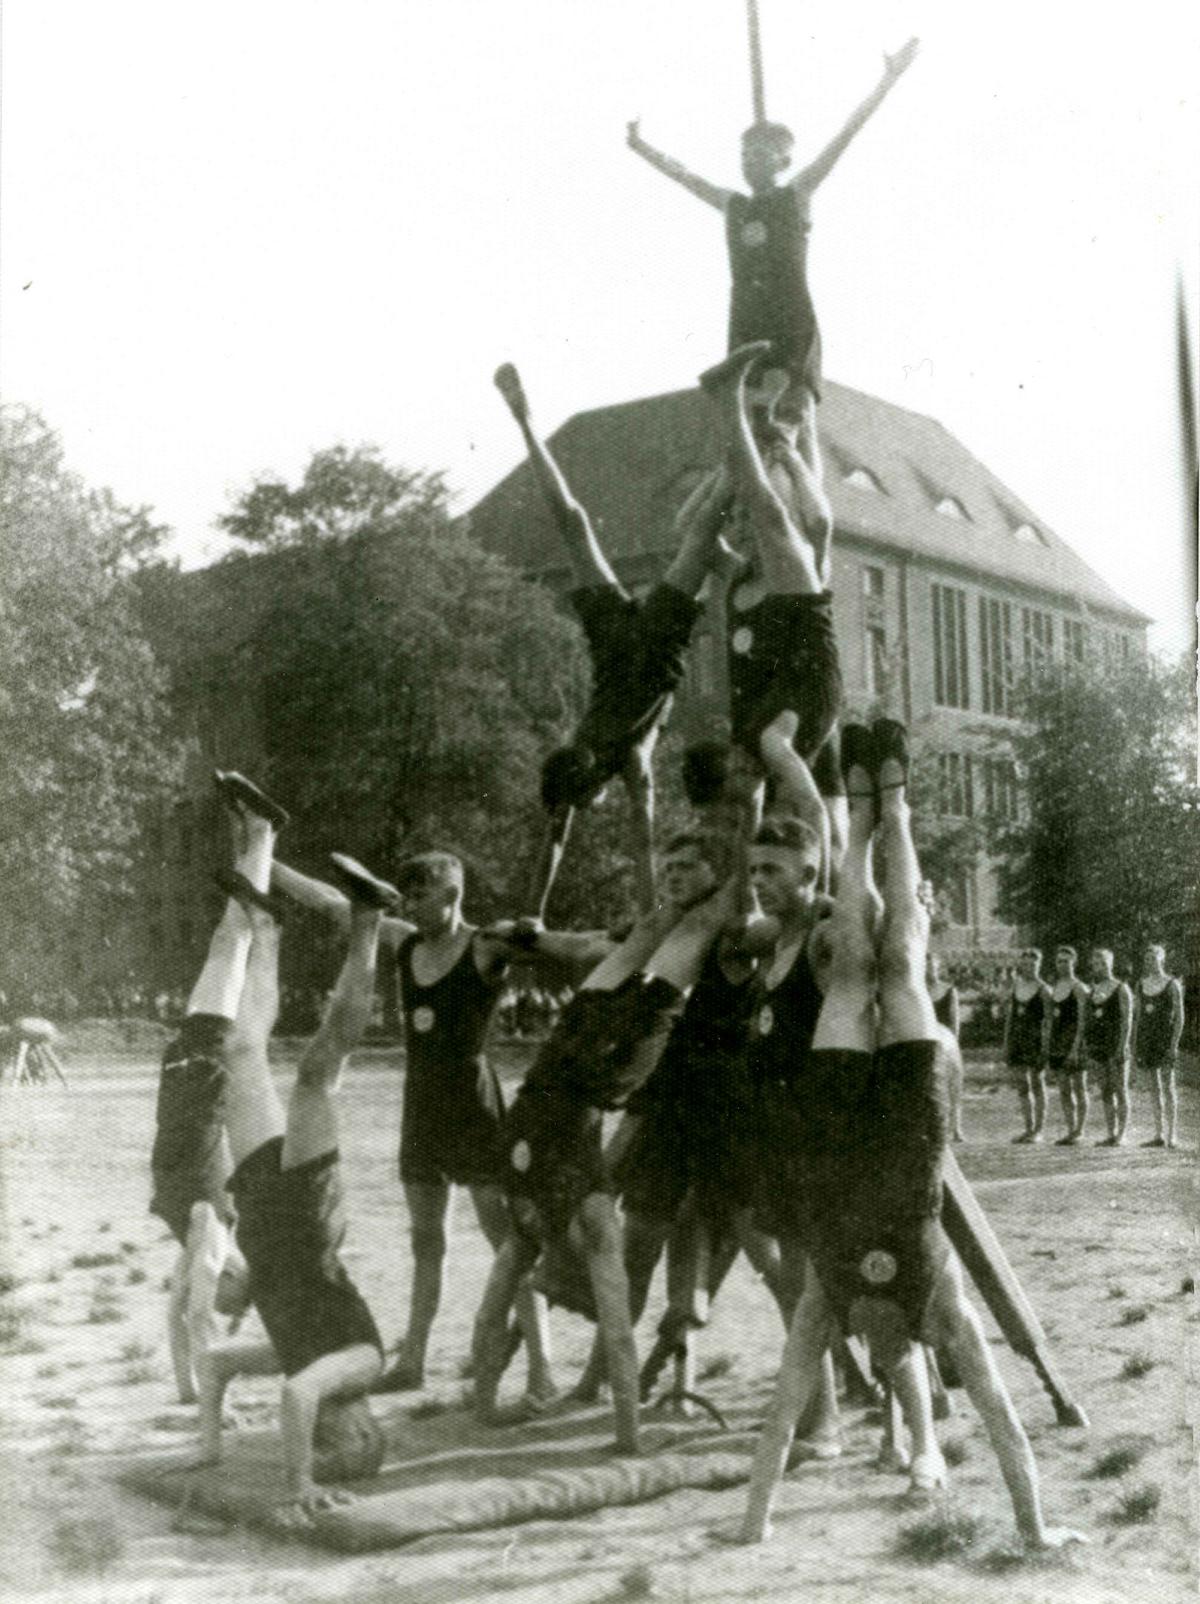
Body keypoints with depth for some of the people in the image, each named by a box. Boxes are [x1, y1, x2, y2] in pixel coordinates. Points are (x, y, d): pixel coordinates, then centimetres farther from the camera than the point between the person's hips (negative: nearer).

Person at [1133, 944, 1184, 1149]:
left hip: (1165, 1038, -5)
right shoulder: (1141, 984, 11)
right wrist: (1135, 1044, 10)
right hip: (1146, 1038, 5)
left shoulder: (1172, 984, -4)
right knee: (1155, 1088, 8)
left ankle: (1171, 1136, -3)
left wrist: (1174, 1044, -14)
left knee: (1168, 1087, -5)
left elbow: (1179, 1017, -6)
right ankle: (1159, 1135, 11)